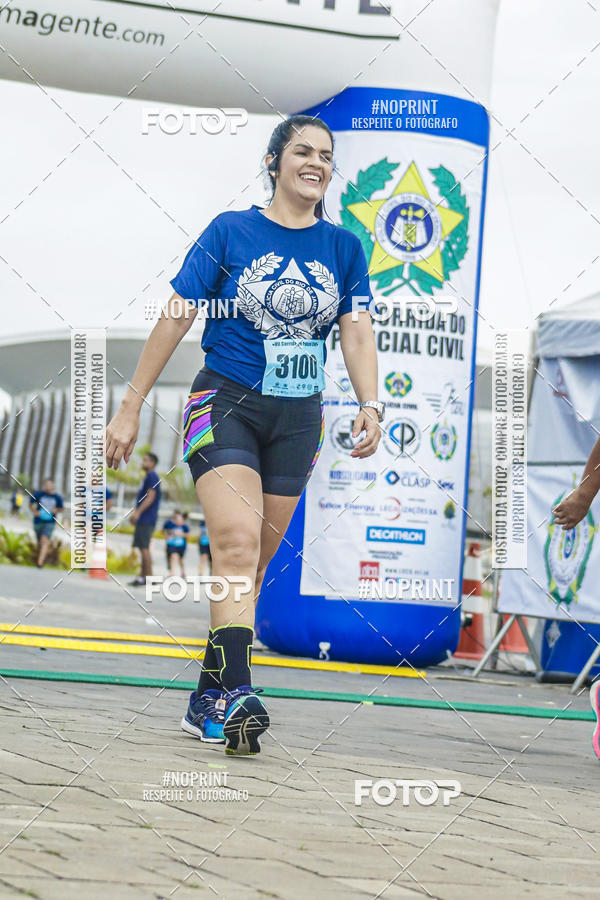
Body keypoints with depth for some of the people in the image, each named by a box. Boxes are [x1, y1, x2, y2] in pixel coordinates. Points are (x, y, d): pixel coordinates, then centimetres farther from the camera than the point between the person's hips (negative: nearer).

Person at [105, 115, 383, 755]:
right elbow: (176, 317, 0)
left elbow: (356, 331, 4)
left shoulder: (344, 247, 9)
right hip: (224, 404, -4)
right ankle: (235, 693, -32)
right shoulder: (230, 231, -1)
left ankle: (206, 702, 14)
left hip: (297, 419, 4)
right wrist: (130, 407, -2)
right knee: (238, 541, -23)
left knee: (253, 563, 5)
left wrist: (369, 404, -14)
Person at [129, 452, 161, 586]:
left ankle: (148, 576, -12)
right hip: (143, 519, 10)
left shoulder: (152, 477, -10)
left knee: (144, 547, -11)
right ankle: (142, 576, 13)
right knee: (143, 547, 10)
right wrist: (136, 513, 24)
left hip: (146, 520, -10)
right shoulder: (148, 477, 21)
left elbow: (150, 497, -19)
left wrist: (138, 512, -23)